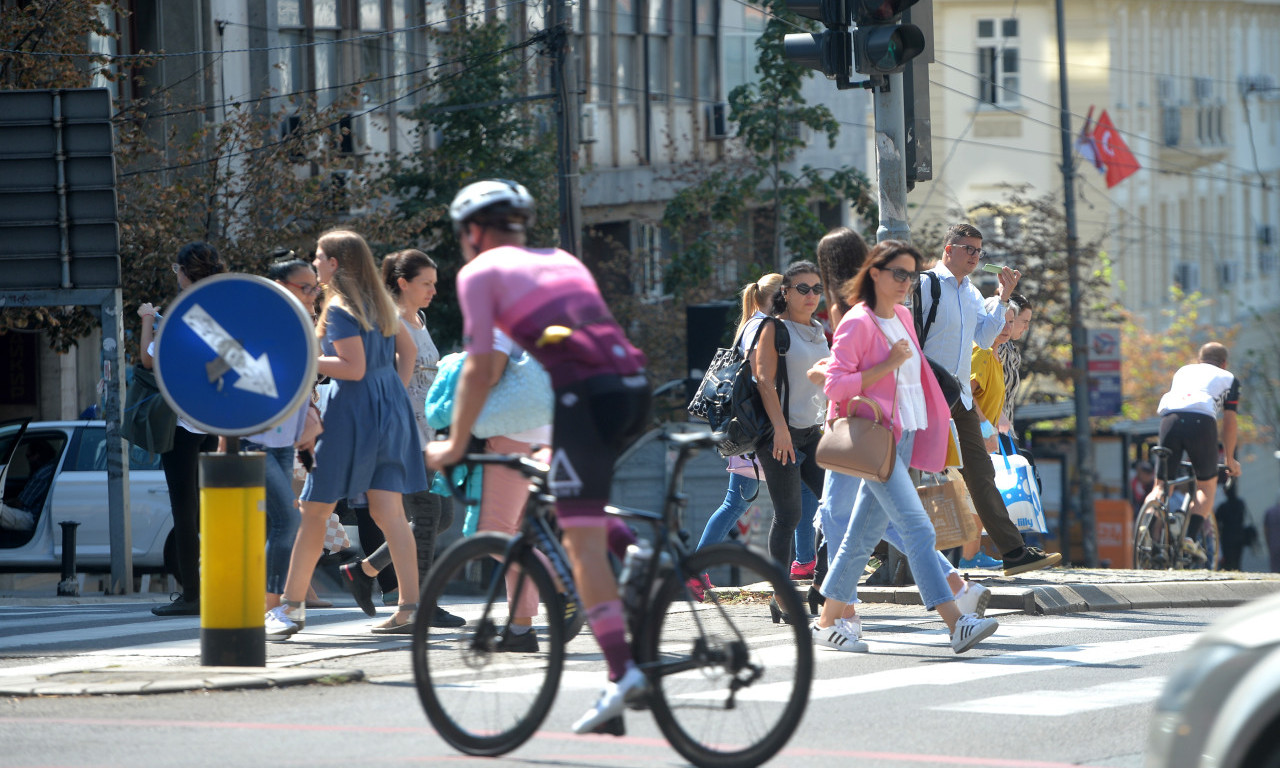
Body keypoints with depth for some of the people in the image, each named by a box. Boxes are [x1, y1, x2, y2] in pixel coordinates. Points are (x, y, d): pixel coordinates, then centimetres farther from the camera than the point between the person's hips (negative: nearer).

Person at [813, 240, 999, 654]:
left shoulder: (903, 317, 14)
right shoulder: (858, 323, -11)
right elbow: (835, 385, -16)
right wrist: (888, 364, -19)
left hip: (904, 436, 9)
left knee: (864, 533, 12)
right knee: (917, 528, -16)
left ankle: (827, 621, 19)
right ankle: (955, 622, -24)